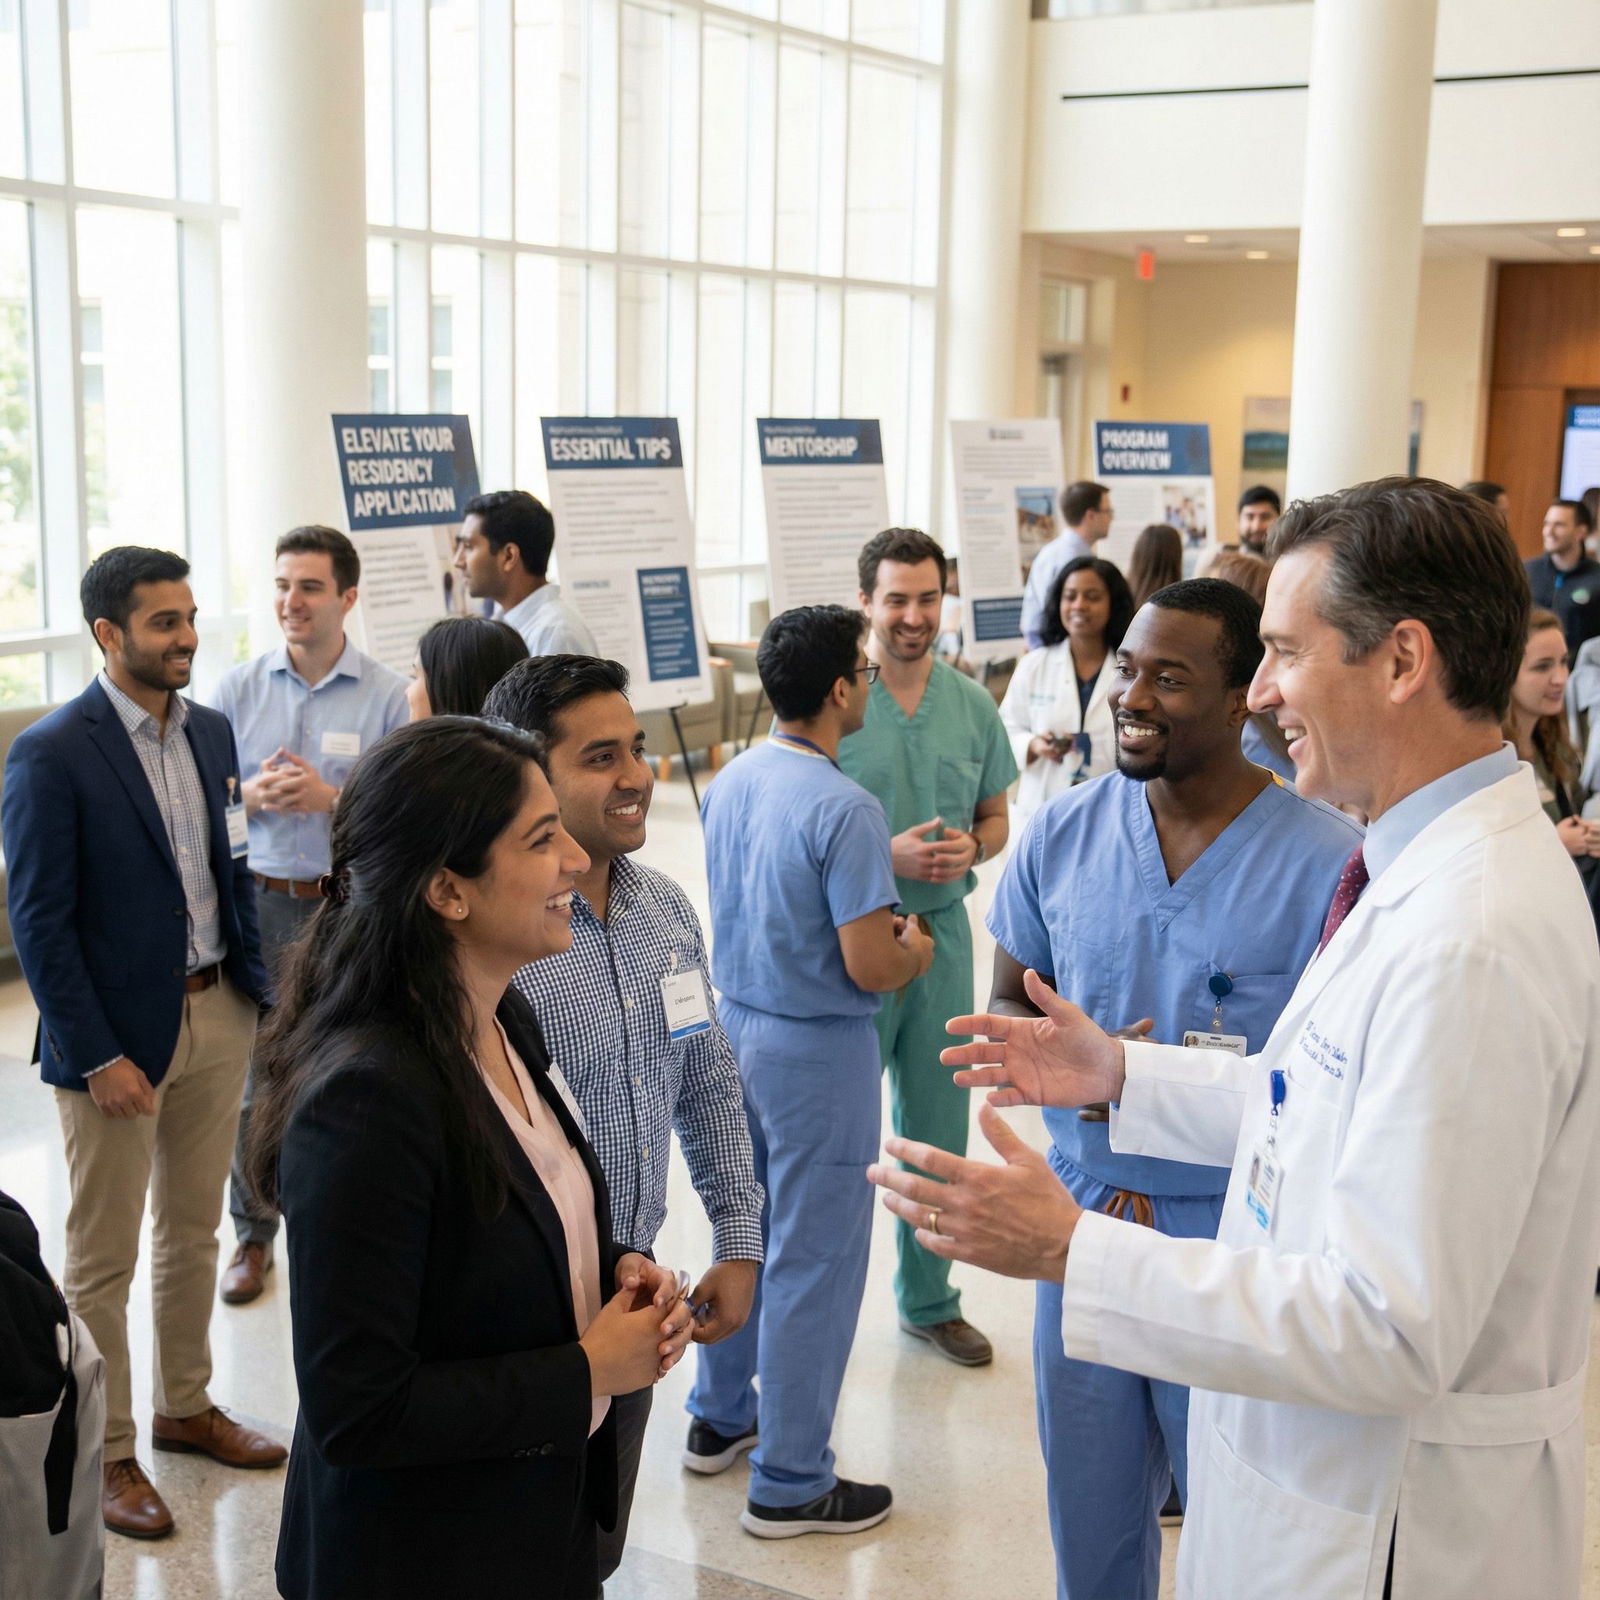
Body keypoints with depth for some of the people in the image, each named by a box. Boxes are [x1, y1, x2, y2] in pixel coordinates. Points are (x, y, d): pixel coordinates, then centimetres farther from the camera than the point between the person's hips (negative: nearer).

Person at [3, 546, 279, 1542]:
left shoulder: (211, 731, 6)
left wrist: (258, 987, 4)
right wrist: (98, 1055, -17)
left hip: (218, 1015, 6)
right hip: (118, 1031, -6)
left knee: (194, 1231, 19)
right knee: (103, 1258, 7)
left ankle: (186, 1407, 36)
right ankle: (107, 1454, 21)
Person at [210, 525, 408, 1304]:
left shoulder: (387, 696, -4)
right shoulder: (239, 689, 4)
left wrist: (328, 797, -18)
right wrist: (253, 794, -12)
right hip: (262, 903, 2)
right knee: (253, 1076, 8)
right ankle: (253, 1235, 24)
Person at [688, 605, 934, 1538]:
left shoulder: (731, 783, 2)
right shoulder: (846, 812, -24)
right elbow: (869, 970, -23)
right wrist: (916, 951, -2)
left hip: (736, 1028, 8)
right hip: (815, 1050, -8)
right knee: (814, 1261, 4)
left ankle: (721, 1415, 39)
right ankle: (790, 1483, 15)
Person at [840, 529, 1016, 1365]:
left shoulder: (972, 705, 4)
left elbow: (996, 817, 13)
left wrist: (971, 846, -10)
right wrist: (885, 855, -20)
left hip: (942, 931, 4)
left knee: (937, 1128, 15)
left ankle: (928, 1298, 32)